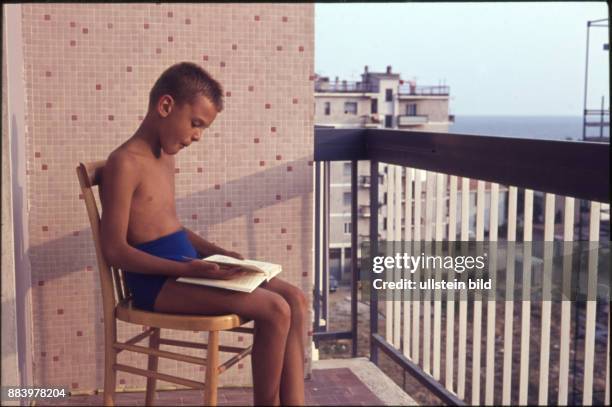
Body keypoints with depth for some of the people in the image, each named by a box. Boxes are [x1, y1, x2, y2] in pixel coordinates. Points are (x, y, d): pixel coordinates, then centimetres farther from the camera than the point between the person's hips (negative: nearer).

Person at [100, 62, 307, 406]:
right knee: (274, 310, -21)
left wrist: (216, 252, 7)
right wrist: (187, 269, -25)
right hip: (157, 280, -9)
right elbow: (115, 250, -17)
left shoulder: (166, 157, 15)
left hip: (184, 267, 9)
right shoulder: (125, 162, -14)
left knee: (296, 299, -5)